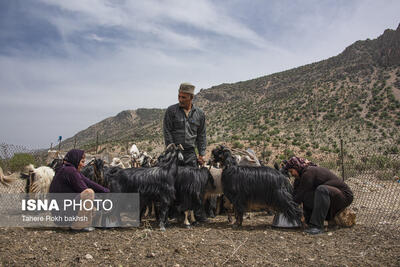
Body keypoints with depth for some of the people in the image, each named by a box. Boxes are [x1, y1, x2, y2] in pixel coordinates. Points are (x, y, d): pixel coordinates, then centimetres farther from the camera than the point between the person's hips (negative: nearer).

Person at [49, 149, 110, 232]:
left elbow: (88, 182, 9)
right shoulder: (69, 170, -15)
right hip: (62, 214, -10)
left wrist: (107, 191, 5)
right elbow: (85, 190, -15)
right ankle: (79, 225, -14)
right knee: (89, 192, -22)